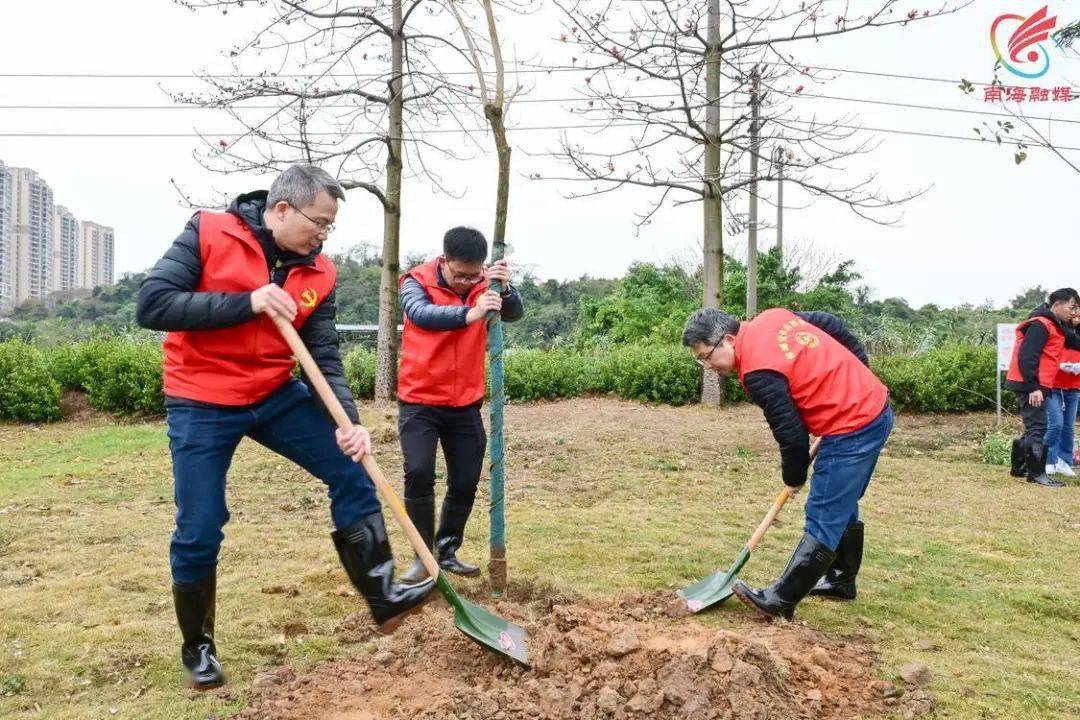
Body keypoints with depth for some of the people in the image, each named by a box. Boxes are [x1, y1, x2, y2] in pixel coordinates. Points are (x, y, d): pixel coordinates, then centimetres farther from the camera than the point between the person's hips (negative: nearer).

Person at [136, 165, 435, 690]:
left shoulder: (319, 272, -3)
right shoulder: (208, 233, -13)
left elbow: (324, 358, -5)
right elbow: (151, 305, -19)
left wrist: (348, 421, -20)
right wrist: (246, 302, -26)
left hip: (275, 395, 4)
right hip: (201, 405, -4)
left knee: (350, 473, -3)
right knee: (198, 533, 1)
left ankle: (384, 599, 8)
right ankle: (198, 647, 25)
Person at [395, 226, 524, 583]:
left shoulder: (483, 284, 0)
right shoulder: (417, 282, -10)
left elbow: (515, 314, -12)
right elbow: (422, 314, -30)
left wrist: (505, 289, -34)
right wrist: (469, 314, -47)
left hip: (465, 404, 3)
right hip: (419, 402, -3)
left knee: (465, 482, 6)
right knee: (419, 473, -16)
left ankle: (447, 550, 27)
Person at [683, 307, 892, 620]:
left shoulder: (758, 372, -22)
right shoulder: (772, 317, 4)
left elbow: (791, 434, -17)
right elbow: (832, 324, 15)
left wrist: (793, 480, 1)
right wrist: (859, 371, 20)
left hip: (852, 430, -10)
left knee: (824, 520, -5)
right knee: (842, 506, 23)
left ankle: (780, 601, 0)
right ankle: (841, 579, 37)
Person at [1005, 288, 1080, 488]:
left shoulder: (1056, 327, 16)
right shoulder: (1040, 325, -15)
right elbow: (1026, 357, -22)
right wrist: (1034, 387, -24)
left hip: (1036, 386, 10)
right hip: (1030, 387, -10)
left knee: (1034, 428, 17)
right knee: (1037, 428, -9)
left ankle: (1019, 467, 26)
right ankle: (1037, 474, -5)